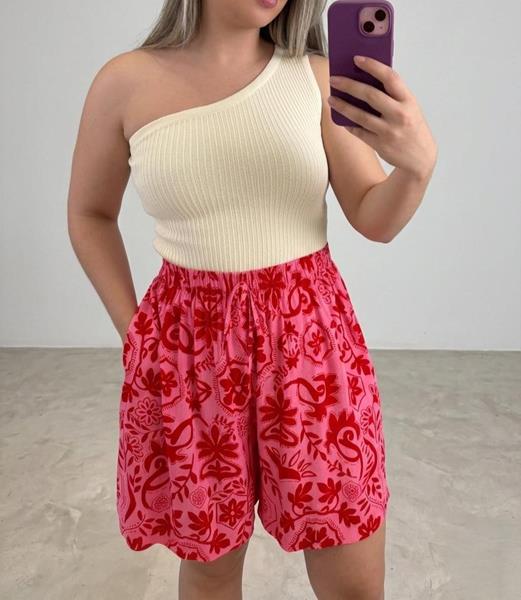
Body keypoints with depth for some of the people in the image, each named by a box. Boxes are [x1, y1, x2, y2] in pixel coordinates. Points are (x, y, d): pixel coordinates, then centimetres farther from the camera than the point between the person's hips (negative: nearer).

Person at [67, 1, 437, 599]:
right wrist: (130, 329, 4)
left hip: (311, 334, 1)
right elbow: (89, 214, 11)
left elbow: (376, 221, -1)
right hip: (190, 345, 0)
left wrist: (418, 162, -23)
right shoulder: (125, 83, -2)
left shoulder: (316, 76, -1)